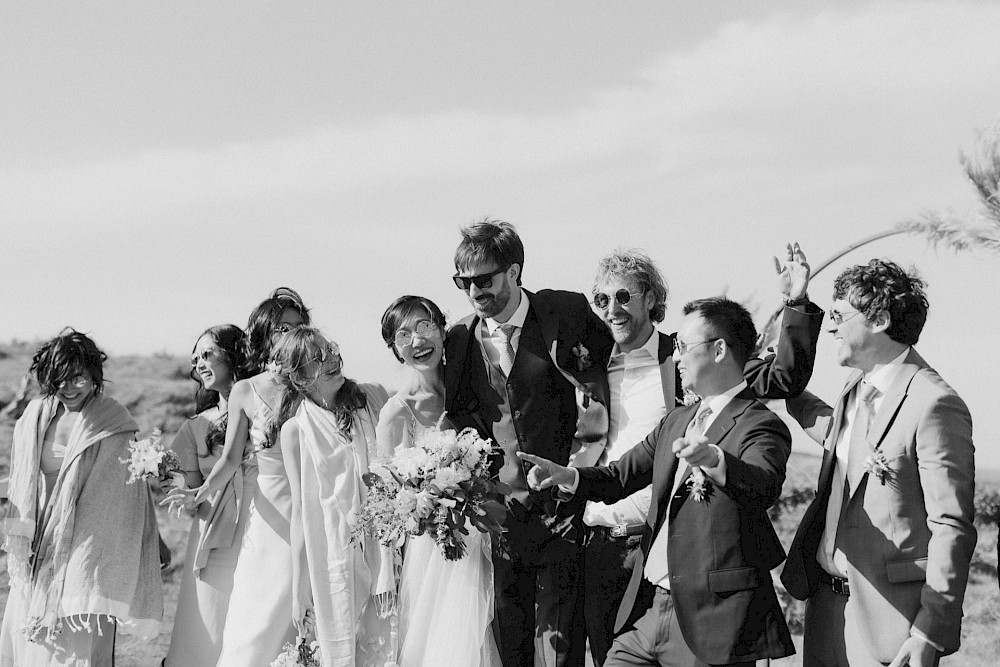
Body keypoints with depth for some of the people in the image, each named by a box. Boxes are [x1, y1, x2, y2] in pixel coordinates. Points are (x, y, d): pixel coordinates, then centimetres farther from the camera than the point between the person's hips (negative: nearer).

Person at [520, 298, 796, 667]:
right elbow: (619, 476, 19)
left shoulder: (761, 426, -9)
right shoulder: (675, 421, 17)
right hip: (647, 609, 7)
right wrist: (566, 475, -2)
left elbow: (764, 487, -28)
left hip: (711, 619, -7)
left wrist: (714, 460, -49)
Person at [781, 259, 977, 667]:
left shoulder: (935, 405, -17)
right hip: (825, 599, 8)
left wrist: (930, 633, -19)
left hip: (887, 612, -8)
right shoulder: (856, 388, 10)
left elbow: (951, 529, -17)